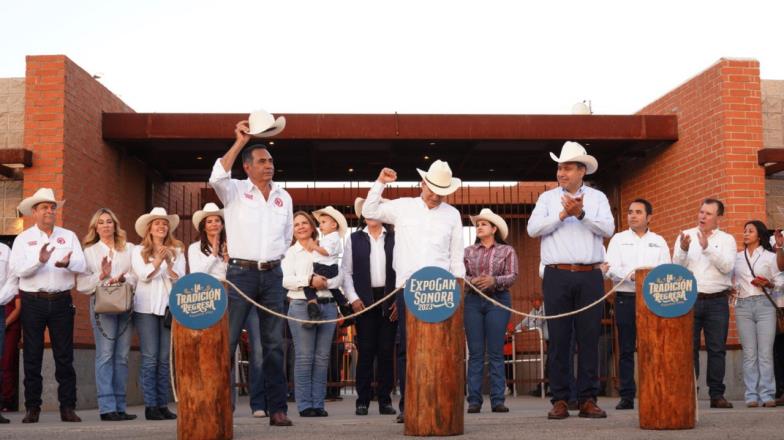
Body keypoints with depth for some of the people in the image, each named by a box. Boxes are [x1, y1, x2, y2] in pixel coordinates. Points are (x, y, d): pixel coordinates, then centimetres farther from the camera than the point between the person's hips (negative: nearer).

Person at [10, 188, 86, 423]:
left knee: (65, 355, 3)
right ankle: (32, 408, 10)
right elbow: (17, 269, -8)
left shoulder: (68, 236, 10)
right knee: (32, 356, 3)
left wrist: (68, 263, -24)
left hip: (61, 301, 1)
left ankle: (68, 407, 7)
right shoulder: (23, 239, 6)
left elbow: (81, 264, -2)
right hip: (33, 301, -1)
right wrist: (39, 260, -25)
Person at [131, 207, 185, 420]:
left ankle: (163, 405, 6)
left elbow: (180, 279, 2)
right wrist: (158, 260, -19)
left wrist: (169, 265, -16)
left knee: (165, 359, 3)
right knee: (150, 358, -5)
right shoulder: (139, 251, 7)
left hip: (170, 307, 2)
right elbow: (143, 275, -6)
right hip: (146, 308, -2)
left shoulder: (177, 251, 10)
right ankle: (150, 406, -3)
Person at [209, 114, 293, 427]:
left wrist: (273, 258, 12)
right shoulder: (235, 191, 0)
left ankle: (277, 409, 7)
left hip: (272, 274, 4)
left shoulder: (284, 197, 12)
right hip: (241, 273, -4)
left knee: (274, 344, 4)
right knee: (227, 342, -4)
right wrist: (239, 142, -22)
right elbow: (216, 178, -22)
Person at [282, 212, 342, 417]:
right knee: (304, 357, -6)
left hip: (327, 305, 3)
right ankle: (304, 405, -3)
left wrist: (324, 282, -12)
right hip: (301, 306, -3)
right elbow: (286, 280, -3)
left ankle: (318, 404, 6)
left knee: (322, 357, 2)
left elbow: (337, 277, 7)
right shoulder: (290, 252, 10)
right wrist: (309, 281, -16)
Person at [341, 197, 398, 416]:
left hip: (389, 299, 0)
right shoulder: (354, 239, 8)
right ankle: (362, 401, 5)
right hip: (364, 300, 0)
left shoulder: (394, 238, 7)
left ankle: (385, 400, 9)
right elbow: (346, 271, 6)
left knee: (387, 351, 2)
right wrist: (353, 298, -5)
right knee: (365, 351, -1)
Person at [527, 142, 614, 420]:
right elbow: (533, 229, -2)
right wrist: (563, 215, -10)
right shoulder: (548, 197, 11)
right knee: (558, 338, -1)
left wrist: (581, 214, -14)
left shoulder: (597, 197, 12)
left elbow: (608, 228, -3)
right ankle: (559, 400, 4)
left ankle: (588, 399, 5)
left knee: (589, 337, 0)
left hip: (590, 276, 0)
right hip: (557, 275, 0)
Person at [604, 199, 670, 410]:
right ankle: (627, 396, 3)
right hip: (625, 298, -1)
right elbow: (611, 269, -2)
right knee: (626, 350, 1)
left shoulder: (659, 242, 14)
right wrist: (631, 274, -19)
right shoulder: (618, 239, 10)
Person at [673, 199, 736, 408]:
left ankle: (717, 394, 6)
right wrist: (683, 250, -20)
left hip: (717, 302, 0)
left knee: (717, 349, 1)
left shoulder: (727, 240, 8)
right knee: (689, 348, -1)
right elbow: (677, 267, 0)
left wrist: (707, 247, -19)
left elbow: (727, 267, -9)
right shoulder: (685, 236, 10)